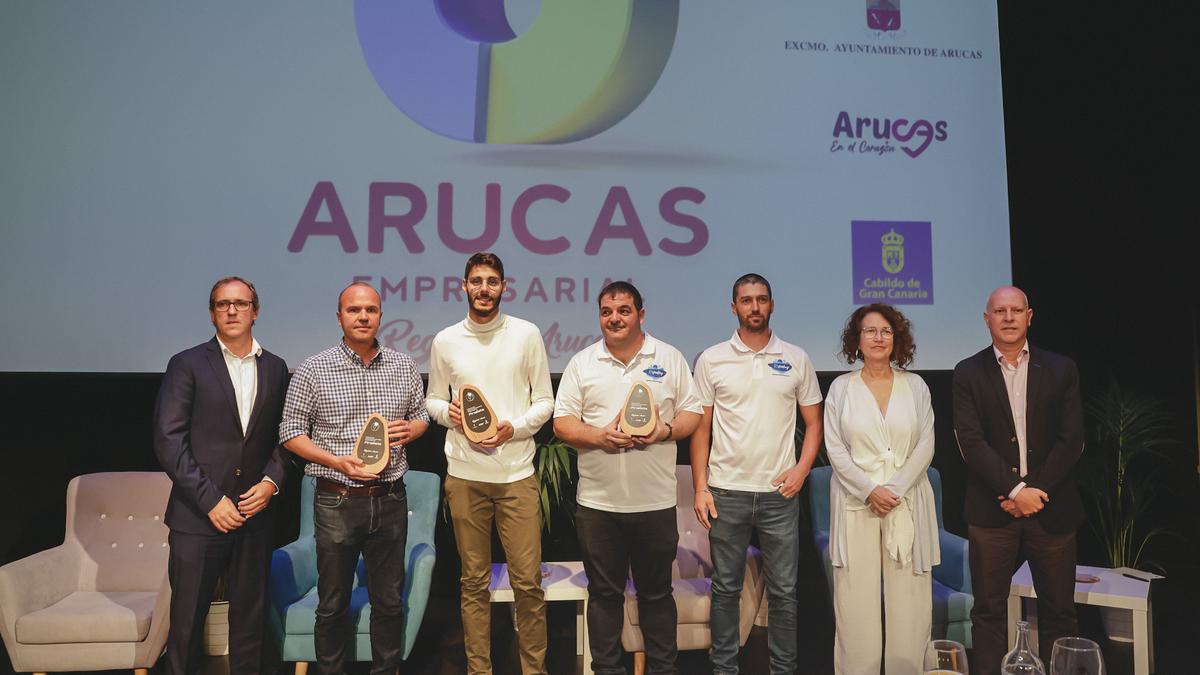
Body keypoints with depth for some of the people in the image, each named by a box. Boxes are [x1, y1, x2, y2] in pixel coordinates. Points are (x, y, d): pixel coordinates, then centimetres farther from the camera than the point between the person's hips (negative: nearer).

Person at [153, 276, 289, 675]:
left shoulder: (275, 369, 9)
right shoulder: (187, 365, -2)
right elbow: (168, 440, -8)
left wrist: (271, 481, -5)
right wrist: (210, 499, -12)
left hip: (255, 516, 3)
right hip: (197, 518, -3)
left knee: (250, 617, 11)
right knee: (187, 620, 5)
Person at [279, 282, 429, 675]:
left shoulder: (404, 367, 5)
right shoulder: (313, 370, -4)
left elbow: (422, 416, 16)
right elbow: (291, 433, -3)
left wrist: (410, 429, -7)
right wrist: (337, 461, -16)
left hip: (390, 500, 3)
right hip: (337, 503, -2)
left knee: (389, 601, 12)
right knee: (332, 605, 10)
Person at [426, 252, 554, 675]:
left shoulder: (527, 334, 1)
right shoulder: (445, 341, 5)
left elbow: (545, 401, 4)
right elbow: (432, 400, 14)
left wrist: (515, 428, -13)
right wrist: (449, 412, -8)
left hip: (517, 473, -1)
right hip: (464, 475, 1)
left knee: (527, 581, 0)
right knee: (474, 582, 10)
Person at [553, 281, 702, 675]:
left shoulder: (670, 358, 4)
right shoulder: (582, 363, 4)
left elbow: (692, 413, 5)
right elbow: (562, 422, 2)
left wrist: (666, 430, -15)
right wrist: (599, 436, -16)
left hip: (656, 501, 0)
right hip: (597, 502, 1)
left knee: (656, 591, 12)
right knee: (604, 593, 11)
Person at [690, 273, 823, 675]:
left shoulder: (796, 359, 5)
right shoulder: (712, 360, 2)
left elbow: (813, 423, 9)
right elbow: (700, 428, 2)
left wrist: (802, 469, -6)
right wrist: (700, 487, -4)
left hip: (779, 492, 1)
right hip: (726, 491, 0)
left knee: (783, 590, 7)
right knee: (726, 589, 9)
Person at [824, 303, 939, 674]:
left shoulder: (915, 385, 8)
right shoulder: (841, 387, 5)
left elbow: (925, 447, 3)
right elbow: (835, 449, 0)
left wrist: (895, 490, -9)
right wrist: (870, 490, -11)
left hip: (907, 502, 1)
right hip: (855, 504, -1)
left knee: (908, 601, 1)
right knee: (856, 601, 0)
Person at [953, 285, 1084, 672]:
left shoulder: (1061, 370, 6)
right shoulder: (969, 373, 2)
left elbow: (1072, 440, -1)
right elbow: (970, 441, -7)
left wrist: (1034, 491, -10)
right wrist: (1015, 489, -14)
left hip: (1052, 509, 1)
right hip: (992, 510, -1)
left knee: (1059, 612, 8)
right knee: (988, 611, 5)